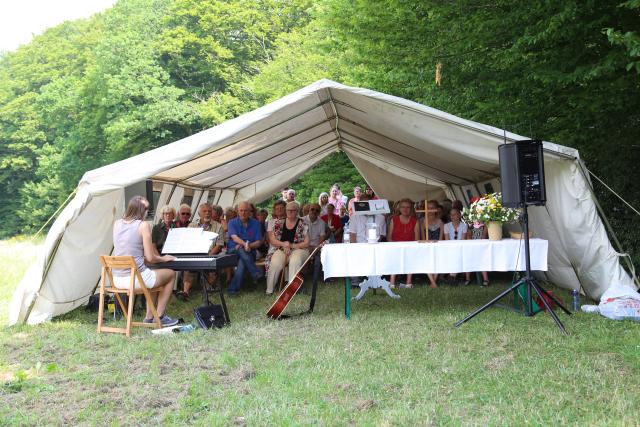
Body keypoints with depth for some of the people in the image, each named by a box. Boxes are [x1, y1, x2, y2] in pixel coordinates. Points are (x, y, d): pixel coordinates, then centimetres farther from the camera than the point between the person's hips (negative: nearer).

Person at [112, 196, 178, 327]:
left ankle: (149, 316, 30)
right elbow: (150, 258, -8)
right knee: (171, 274, 18)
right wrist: (164, 259, 9)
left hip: (117, 280, 7)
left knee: (154, 274, 32)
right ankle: (159, 317, 19)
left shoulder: (117, 224, 7)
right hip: (136, 278, -7)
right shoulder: (143, 225, -11)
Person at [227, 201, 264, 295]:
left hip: (249, 253, 0)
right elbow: (234, 237, -13)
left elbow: (259, 242, 2)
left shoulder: (256, 223, 8)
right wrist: (244, 244, -34)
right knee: (241, 250, -36)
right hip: (233, 251, 0)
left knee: (242, 262, -35)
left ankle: (233, 289, -38)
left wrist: (249, 246, -19)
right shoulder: (232, 223, 6)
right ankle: (256, 273, -41)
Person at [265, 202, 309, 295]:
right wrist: (284, 244, -10)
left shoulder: (302, 225, 4)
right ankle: (269, 290, -19)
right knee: (275, 263, -31)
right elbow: (272, 240, 8)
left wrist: (291, 245, -11)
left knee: (295, 261, -37)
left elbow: (306, 243, 1)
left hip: (298, 249, -1)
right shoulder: (278, 223, 11)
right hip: (281, 249, 2)